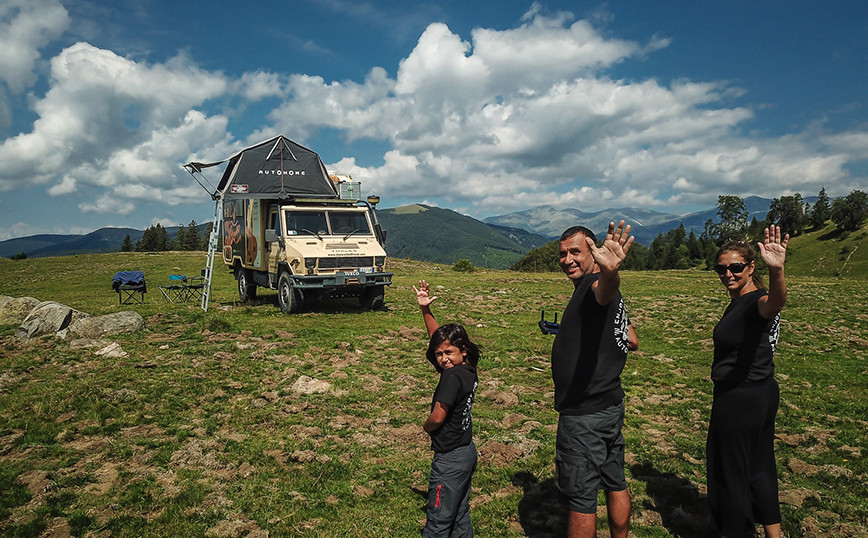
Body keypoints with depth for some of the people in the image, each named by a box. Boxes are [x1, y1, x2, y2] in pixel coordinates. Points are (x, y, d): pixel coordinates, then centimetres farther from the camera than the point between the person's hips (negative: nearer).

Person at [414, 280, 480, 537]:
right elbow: (438, 336, 12)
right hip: (467, 451, 9)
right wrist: (426, 310, 9)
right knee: (460, 516, 19)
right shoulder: (469, 370, 2)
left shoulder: (452, 376, -22)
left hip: (450, 458, -9)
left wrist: (426, 426, 0)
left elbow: (437, 417, -21)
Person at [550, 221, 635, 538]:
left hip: (585, 414, -10)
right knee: (615, 483, 21)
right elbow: (632, 341, 22)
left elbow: (606, 289, -44)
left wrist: (609, 272, -67)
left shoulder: (593, 286, -18)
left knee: (580, 496, 2)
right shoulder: (612, 297, 12)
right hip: (611, 406, 10)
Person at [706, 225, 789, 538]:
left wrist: (776, 271, -65)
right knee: (759, 469, 21)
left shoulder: (758, 301, -20)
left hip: (740, 400, -10)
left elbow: (775, 303, -47)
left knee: (729, 472, 6)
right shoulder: (738, 302, 9)